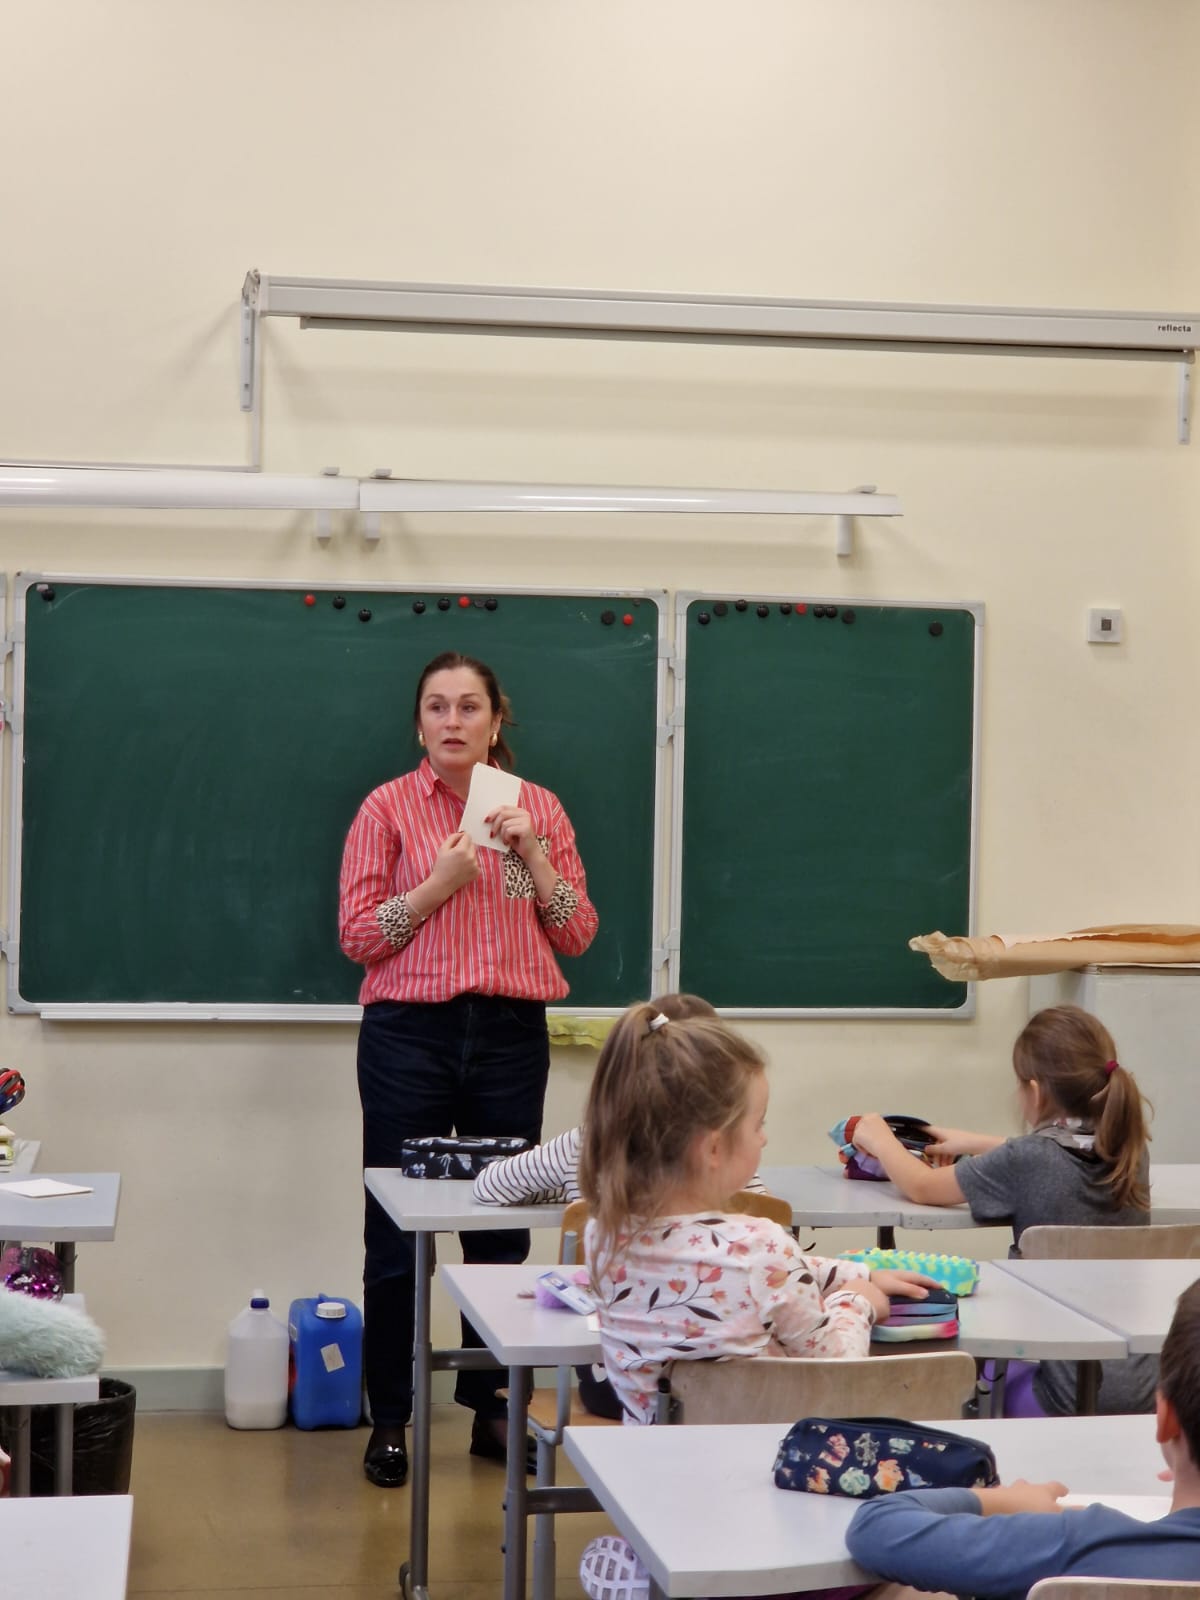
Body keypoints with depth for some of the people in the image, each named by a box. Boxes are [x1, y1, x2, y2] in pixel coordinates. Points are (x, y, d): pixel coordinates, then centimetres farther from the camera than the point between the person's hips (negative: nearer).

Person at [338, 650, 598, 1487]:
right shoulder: (389, 807, 1)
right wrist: (441, 880, -14)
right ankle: (389, 1421, 12)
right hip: (410, 1034, -2)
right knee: (398, 1233, 1)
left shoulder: (539, 807, 8)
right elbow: (357, 936, -3)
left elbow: (577, 935, 7)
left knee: (503, 1229, 7)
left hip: (513, 1036, 2)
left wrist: (534, 858, -7)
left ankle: (489, 1406, 21)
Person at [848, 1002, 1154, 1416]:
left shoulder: (1026, 1160, -20)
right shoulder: (1133, 1155, -2)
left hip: (1068, 1396, -6)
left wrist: (879, 1138, 15)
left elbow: (922, 1186, -4)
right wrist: (975, 1143, 27)